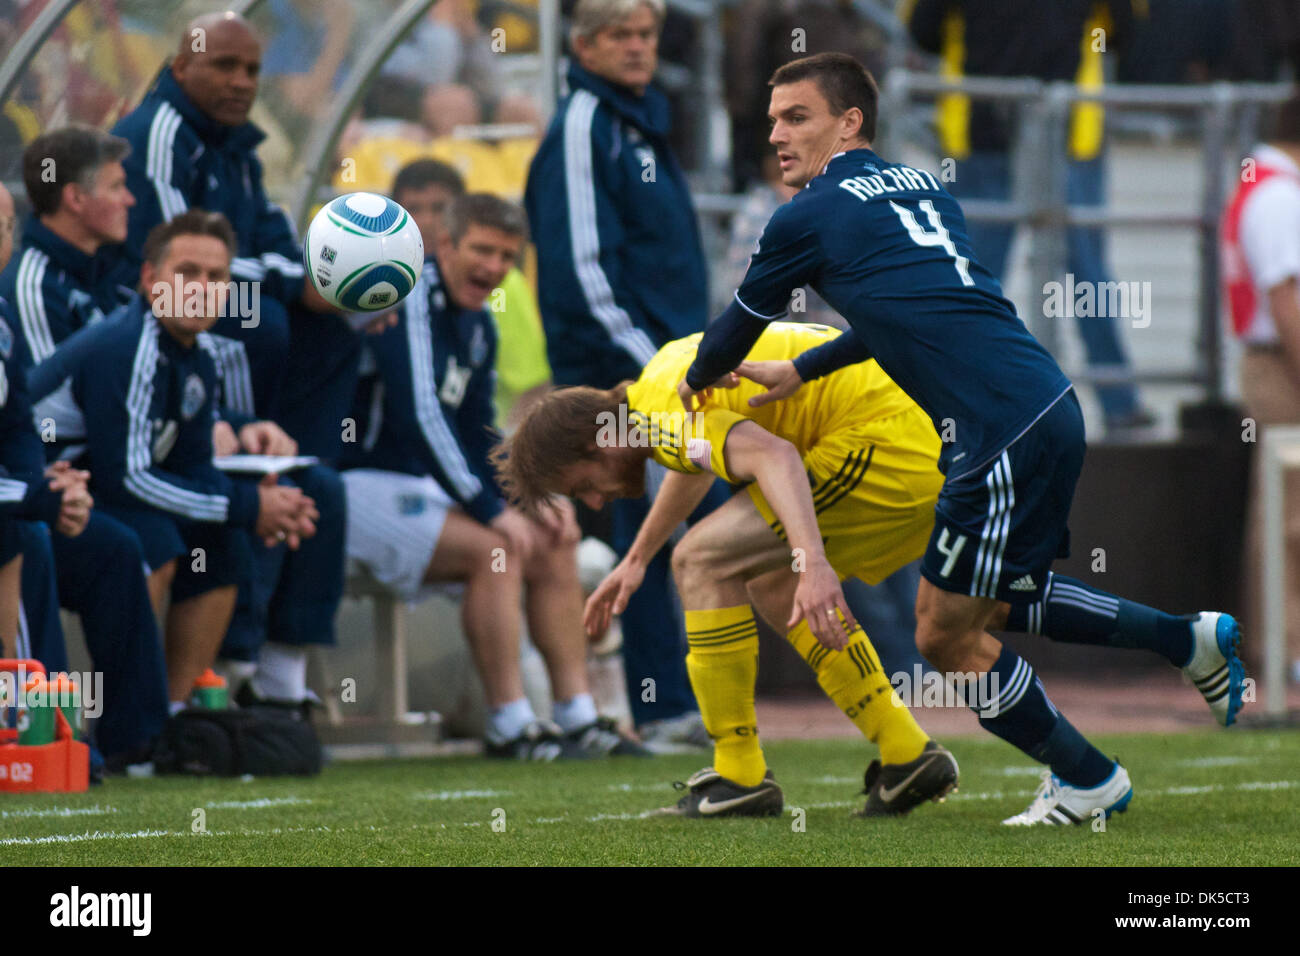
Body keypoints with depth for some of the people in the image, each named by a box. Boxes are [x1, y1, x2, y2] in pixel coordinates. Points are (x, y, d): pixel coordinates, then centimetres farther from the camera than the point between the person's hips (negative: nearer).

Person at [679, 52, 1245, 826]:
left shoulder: (810, 217, -3)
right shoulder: (921, 187, 19)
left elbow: (741, 324, 13)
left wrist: (697, 381, 33)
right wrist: (804, 370, 35)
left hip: (1004, 434, -9)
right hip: (1048, 407, 9)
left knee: (947, 637, 5)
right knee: (991, 604, 26)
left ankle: (1085, 780, 16)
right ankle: (1188, 639, 25)